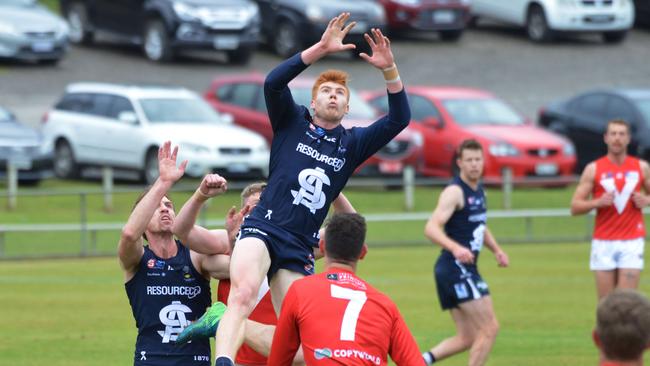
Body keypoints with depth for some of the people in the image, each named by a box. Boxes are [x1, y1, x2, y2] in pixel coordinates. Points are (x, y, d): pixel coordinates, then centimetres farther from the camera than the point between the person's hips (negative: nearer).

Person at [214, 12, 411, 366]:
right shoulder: (291, 123, 8)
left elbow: (399, 119, 3)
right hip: (262, 229, -5)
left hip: (300, 249, 5)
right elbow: (273, 82, -11)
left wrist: (389, 70, -11)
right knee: (243, 297, -33)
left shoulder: (352, 144, 15)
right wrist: (321, 50, -20)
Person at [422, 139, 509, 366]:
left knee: (467, 339, 8)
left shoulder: (478, 190, 15)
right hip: (456, 268, -9)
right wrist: (455, 248, -40)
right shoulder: (455, 192, -13)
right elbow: (431, 228, -25)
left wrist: (496, 249, 16)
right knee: (489, 328, -8)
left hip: (466, 269, 9)